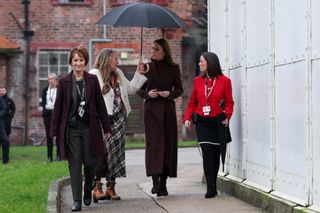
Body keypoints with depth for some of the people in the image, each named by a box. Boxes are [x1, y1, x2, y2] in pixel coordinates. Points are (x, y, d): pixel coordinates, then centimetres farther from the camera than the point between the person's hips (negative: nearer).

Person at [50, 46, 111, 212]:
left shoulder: (92, 80, 3)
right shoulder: (64, 82, 2)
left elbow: (100, 104, 5)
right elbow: (58, 107, 4)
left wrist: (106, 127, 4)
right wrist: (54, 131, 2)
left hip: (90, 128, 1)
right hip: (71, 128, -1)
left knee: (89, 162, 5)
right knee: (75, 163, -3)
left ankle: (88, 191, 31)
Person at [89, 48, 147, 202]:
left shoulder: (118, 74, 18)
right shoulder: (94, 74, -6)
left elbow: (130, 89, 28)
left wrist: (140, 74, 23)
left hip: (119, 119, 7)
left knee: (116, 152, 5)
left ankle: (111, 187, 10)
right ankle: (97, 186, -9)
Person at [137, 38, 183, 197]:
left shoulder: (173, 68, 6)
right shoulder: (147, 67, 5)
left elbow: (179, 89, 8)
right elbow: (139, 89, 9)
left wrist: (169, 93, -11)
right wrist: (147, 93, -12)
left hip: (168, 108, 1)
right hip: (152, 108, -1)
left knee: (168, 144, 1)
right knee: (154, 142, -14)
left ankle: (163, 184, 9)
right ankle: (155, 181, -22)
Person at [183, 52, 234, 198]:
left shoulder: (224, 81, -2)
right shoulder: (198, 81, 7)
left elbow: (229, 103, -1)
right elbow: (192, 103, 12)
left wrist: (227, 117, -16)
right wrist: (187, 118, -1)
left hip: (217, 122, -1)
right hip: (202, 122, 1)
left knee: (215, 154, 7)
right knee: (207, 153, -9)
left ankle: (212, 187, 19)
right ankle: (211, 189, -8)